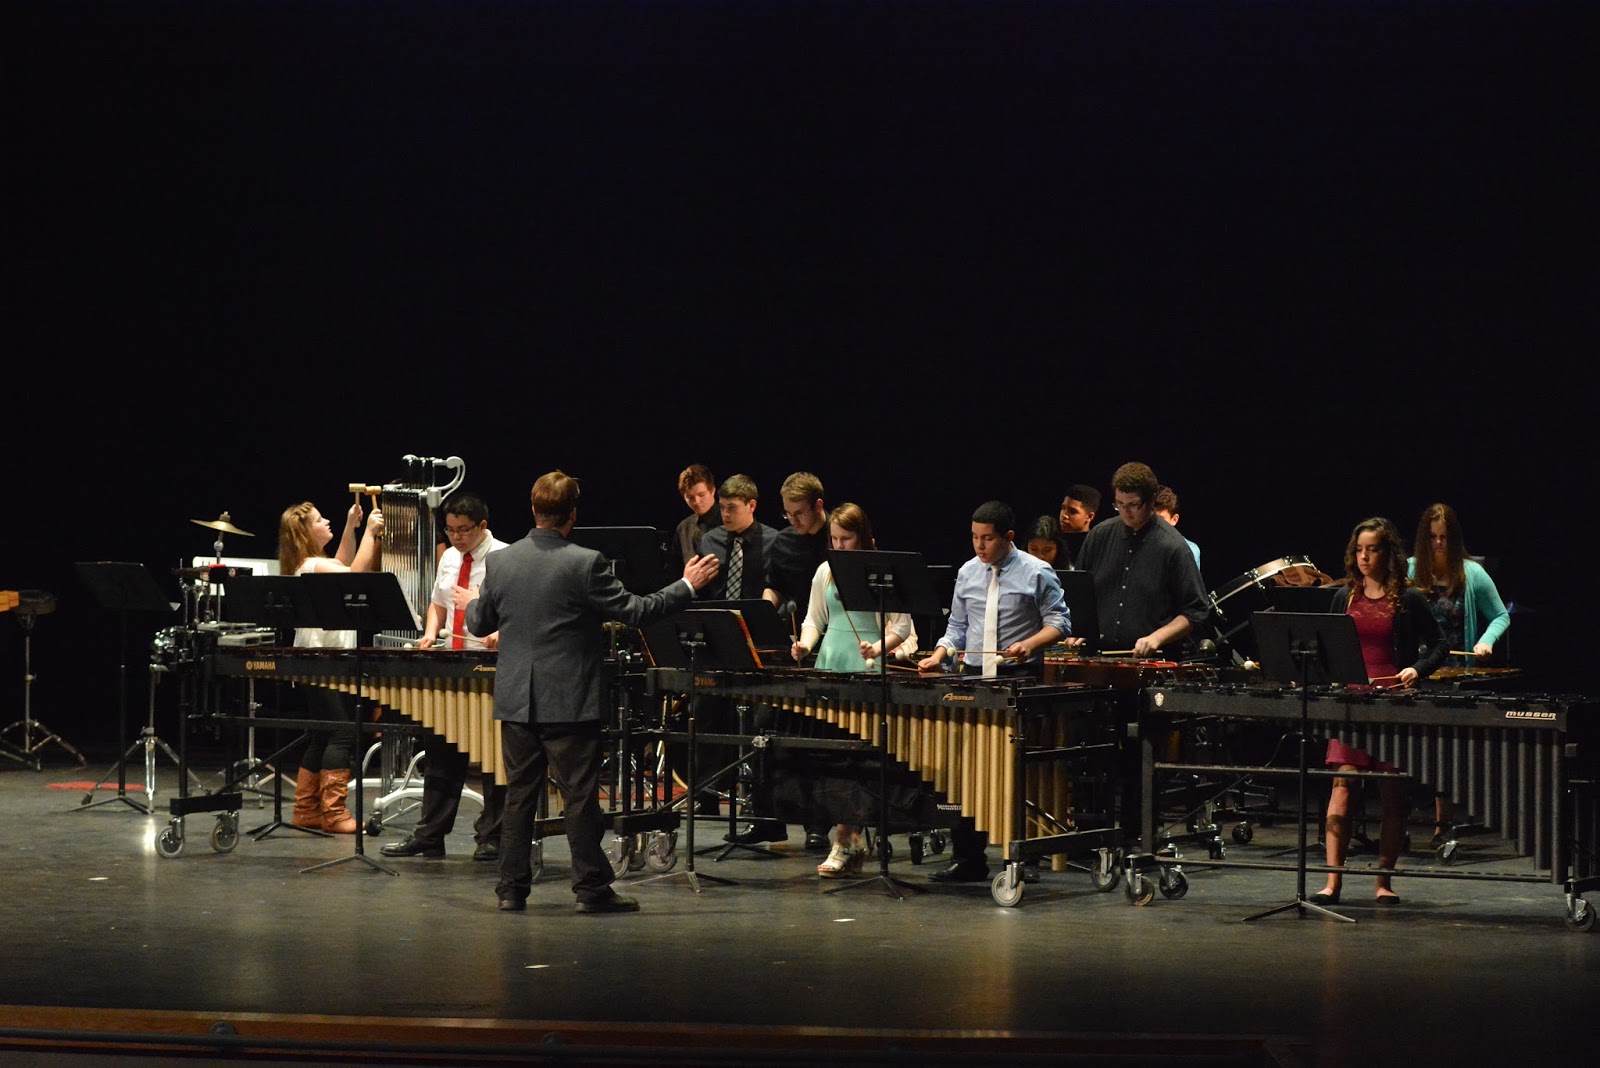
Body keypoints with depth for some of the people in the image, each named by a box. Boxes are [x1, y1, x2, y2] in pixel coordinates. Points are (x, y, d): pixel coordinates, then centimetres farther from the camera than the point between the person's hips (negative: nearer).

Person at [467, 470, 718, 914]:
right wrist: (687, 586, 2)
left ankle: (512, 889, 11)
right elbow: (634, 611, -10)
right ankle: (591, 888, 5)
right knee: (580, 796, 2)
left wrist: (474, 603, 34)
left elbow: (478, 624, 10)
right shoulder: (585, 564, -13)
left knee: (519, 795, 10)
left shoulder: (498, 562, 0)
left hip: (516, 700, 4)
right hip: (569, 700, -4)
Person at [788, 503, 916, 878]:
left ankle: (844, 845, -10)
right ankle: (854, 842, 12)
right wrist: (805, 643, 0)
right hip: (829, 666, 5)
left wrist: (879, 648, -17)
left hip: (866, 671, -5)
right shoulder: (825, 572, 13)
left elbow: (902, 625, -1)